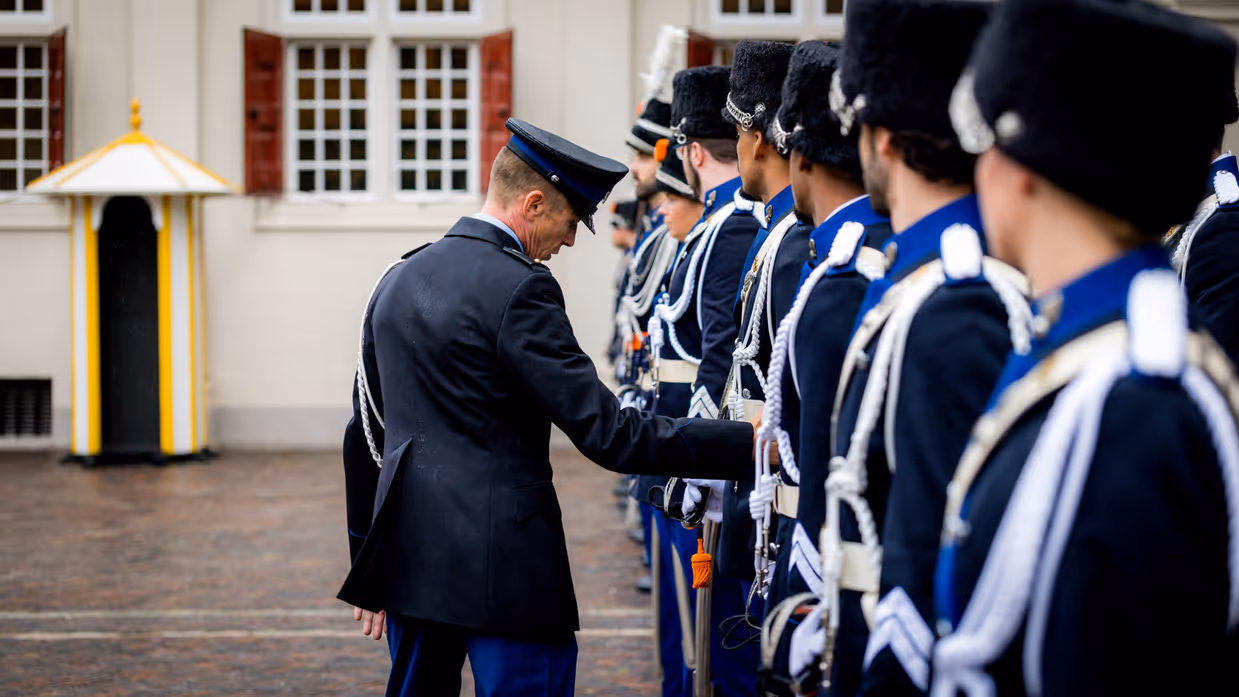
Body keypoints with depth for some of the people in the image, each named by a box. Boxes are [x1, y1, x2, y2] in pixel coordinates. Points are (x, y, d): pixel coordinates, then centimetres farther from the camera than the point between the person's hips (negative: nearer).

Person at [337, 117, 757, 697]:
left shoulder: (398, 279, 10)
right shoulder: (518, 289, -15)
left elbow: (365, 431, 16)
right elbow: (606, 432, -18)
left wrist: (368, 556, 24)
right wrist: (746, 443, -14)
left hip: (409, 555, 8)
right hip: (502, 563, -8)